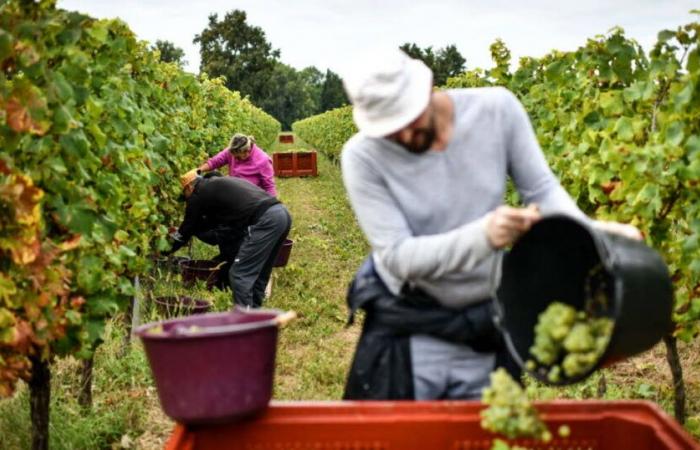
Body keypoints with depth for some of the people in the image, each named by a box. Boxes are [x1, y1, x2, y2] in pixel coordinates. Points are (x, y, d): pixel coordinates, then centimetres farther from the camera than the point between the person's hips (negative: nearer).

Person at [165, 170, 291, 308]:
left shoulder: (199, 194, 8)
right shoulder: (219, 184, 32)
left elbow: (188, 228, 19)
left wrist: (167, 250, 35)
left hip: (264, 220, -9)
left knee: (240, 275, -3)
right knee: (259, 274, 18)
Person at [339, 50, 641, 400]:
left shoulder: (497, 109, -12)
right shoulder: (362, 157, -17)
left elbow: (543, 189, -5)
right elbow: (398, 256, -21)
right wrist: (483, 234, -35)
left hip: (489, 328, 2)